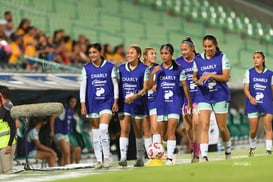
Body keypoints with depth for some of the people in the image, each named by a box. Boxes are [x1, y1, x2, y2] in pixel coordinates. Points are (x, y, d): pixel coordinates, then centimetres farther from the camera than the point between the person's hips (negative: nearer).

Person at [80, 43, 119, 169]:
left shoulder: (110, 67, 1)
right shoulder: (86, 68, 4)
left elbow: (115, 84, 4)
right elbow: (83, 86, 4)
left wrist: (116, 101, -1)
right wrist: (83, 104, -2)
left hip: (107, 102, -2)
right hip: (92, 103, 3)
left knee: (103, 128, -18)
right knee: (95, 132, 5)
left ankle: (107, 157, -9)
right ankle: (99, 160, 9)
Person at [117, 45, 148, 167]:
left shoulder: (143, 69, -4)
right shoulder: (121, 69, 6)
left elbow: (145, 88, -7)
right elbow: (117, 85, 10)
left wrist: (134, 96, -22)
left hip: (138, 104, -2)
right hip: (124, 104, 2)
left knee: (138, 132, 8)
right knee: (124, 130, -10)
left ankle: (140, 158, 19)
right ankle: (123, 158, -14)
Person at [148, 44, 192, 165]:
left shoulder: (178, 69, 1)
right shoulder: (157, 69, 6)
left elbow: (184, 86, 6)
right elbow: (149, 86, 1)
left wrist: (189, 102, 7)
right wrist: (152, 74, -15)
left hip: (175, 102, -3)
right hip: (161, 102, 3)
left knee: (171, 131, -14)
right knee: (162, 131, 8)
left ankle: (170, 157, -16)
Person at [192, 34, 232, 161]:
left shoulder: (222, 58, -1)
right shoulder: (198, 59, 6)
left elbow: (226, 77, -8)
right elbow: (194, 76, 14)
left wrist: (211, 75, -21)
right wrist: (196, 81, -9)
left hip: (220, 96, -1)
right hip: (203, 96, 1)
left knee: (222, 127, 7)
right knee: (204, 125, -15)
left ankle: (228, 152, 31)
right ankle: (204, 156, -21)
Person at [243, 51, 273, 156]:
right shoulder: (249, 72, 5)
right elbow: (246, 88, -2)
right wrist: (251, 98, -21)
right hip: (253, 104, 0)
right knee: (253, 130, 4)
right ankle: (252, 148, 29)